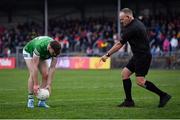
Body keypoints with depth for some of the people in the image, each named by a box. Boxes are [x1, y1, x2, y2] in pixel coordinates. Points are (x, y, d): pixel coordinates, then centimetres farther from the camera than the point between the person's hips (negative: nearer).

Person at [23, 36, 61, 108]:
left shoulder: (55, 49, -29)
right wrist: (36, 85, -42)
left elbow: (52, 67, -25)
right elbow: (35, 66, -42)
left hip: (41, 55, 5)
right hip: (29, 52, -5)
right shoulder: (40, 46, -44)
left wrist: (49, 85, -31)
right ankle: (30, 100, -18)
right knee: (33, 74, -24)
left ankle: (42, 101, -4)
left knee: (45, 75, -10)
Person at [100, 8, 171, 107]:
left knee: (140, 81, -14)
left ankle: (163, 95, -7)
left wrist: (107, 55, -6)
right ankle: (129, 101, 10)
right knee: (125, 73, 8)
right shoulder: (137, 23, 11)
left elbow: (119, 44, -14)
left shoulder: (131, 28, -19)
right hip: (138, 55, 11)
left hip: (143, 56, -11)